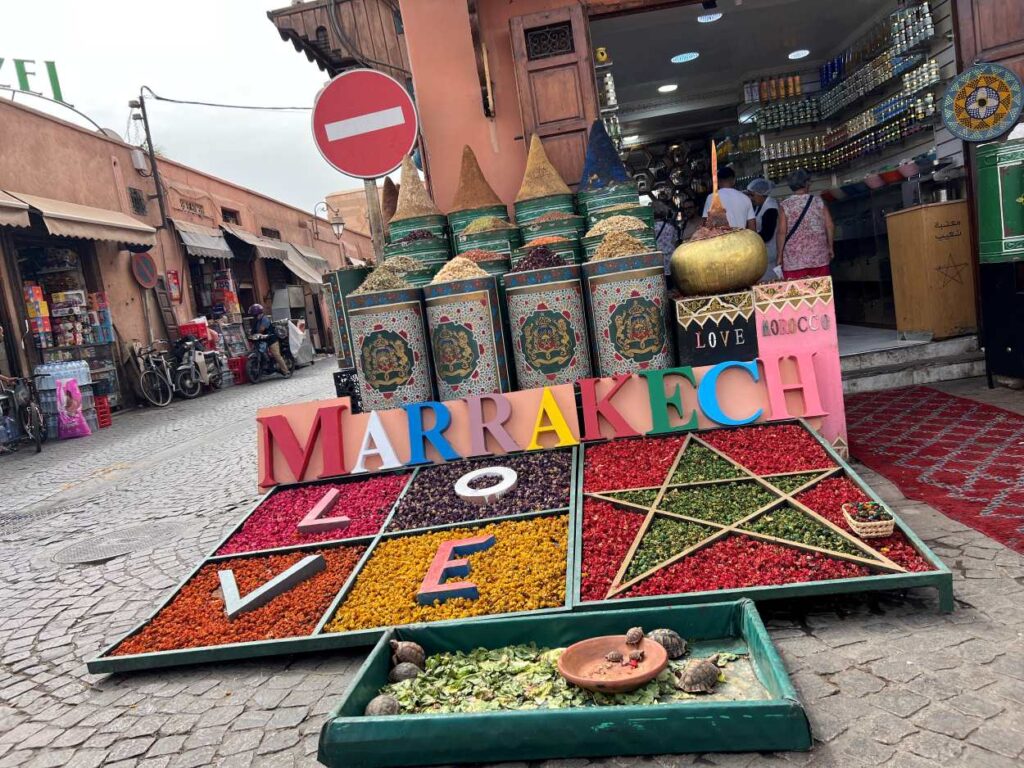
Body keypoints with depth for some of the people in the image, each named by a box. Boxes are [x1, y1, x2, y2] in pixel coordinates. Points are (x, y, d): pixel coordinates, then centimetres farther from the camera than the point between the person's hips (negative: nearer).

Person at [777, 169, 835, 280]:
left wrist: (780, 255, -1)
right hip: (819, 258, 3)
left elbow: (782, 232, -7)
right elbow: (829, 226, 4)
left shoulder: (785, 205, -2)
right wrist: (830, 247, 15)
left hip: (794, 260, -2)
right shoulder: (818, 201, 5)